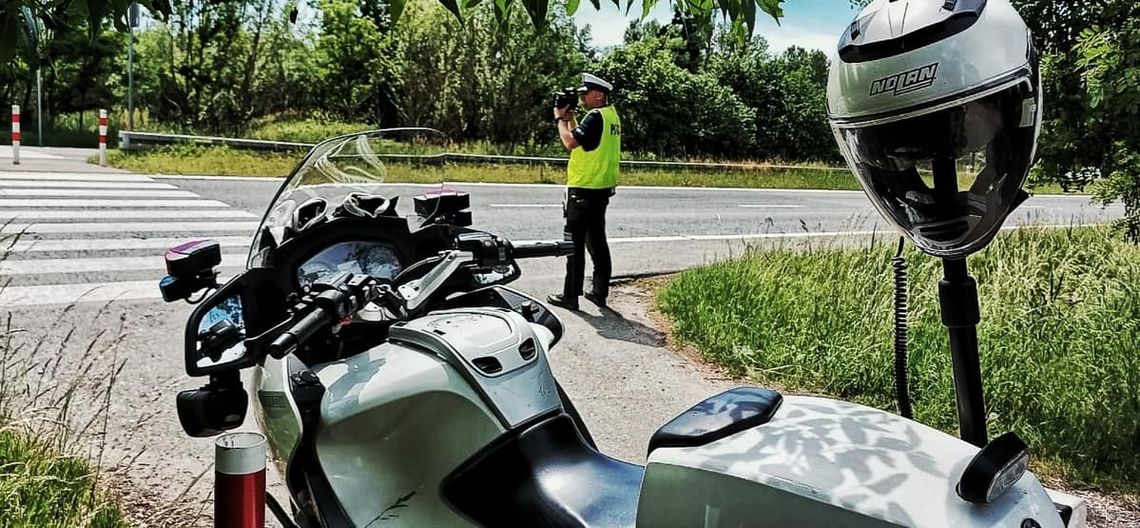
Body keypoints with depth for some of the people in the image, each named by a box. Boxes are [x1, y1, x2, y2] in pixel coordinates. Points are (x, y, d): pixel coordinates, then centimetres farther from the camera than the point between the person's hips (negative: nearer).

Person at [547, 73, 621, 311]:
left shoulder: (596, 116, -17)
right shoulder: (611, 115, 12)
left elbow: (570, 142, -25)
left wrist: (560, 118, -10)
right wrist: (569, 119, 9)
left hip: (583, 189, -9)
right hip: (603, 189, 9)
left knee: (575, 243, -2)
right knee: (597, 240, 15)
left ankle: (570, 295, 3)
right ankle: (600, 292, 20)